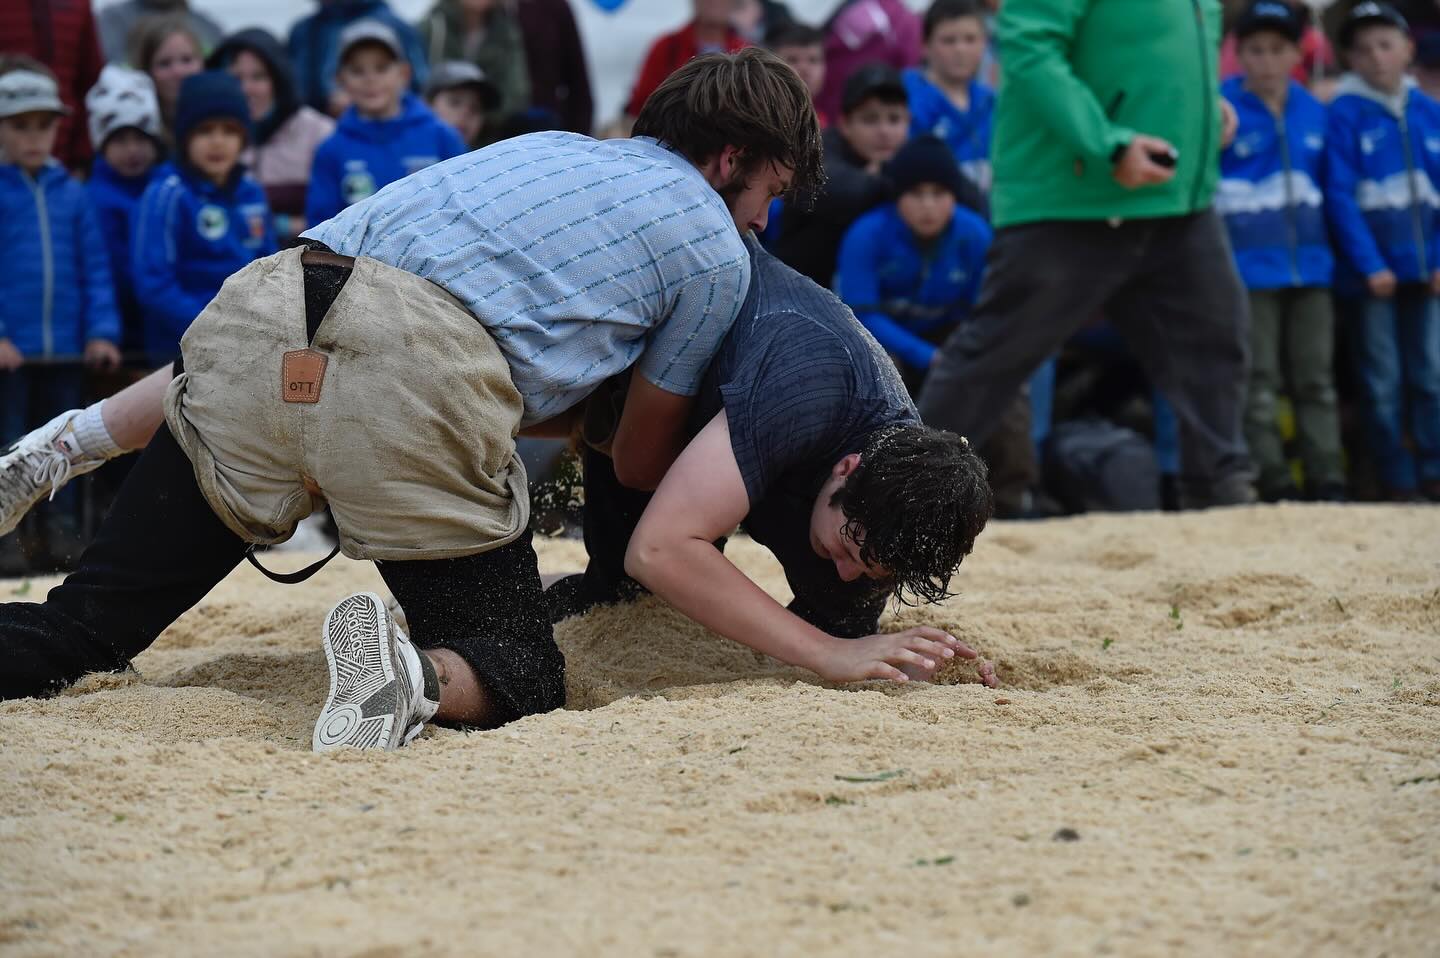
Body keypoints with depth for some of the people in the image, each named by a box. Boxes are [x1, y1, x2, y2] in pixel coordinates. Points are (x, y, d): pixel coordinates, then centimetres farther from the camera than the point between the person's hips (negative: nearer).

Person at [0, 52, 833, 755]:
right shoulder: (717, 250, 18)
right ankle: (415, 678, -23)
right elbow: (642, 461, 24)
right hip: (420, 389, -5)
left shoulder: (546, 148, 36)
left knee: (84, 632, 9)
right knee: (521, 672, 10)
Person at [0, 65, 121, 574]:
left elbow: (95, 266, 7)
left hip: (65, 349, 4)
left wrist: (101, 330, -2)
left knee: (61, 444, 13)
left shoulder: (70, 193, 6)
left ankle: (62, 531, 22)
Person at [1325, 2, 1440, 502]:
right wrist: (1371, 265, -15)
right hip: (1374, 268, -3)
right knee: (1385, 382, 2)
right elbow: (1340, 197, -10)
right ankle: (1399, 482, 8)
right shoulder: (1346, 114, -6)